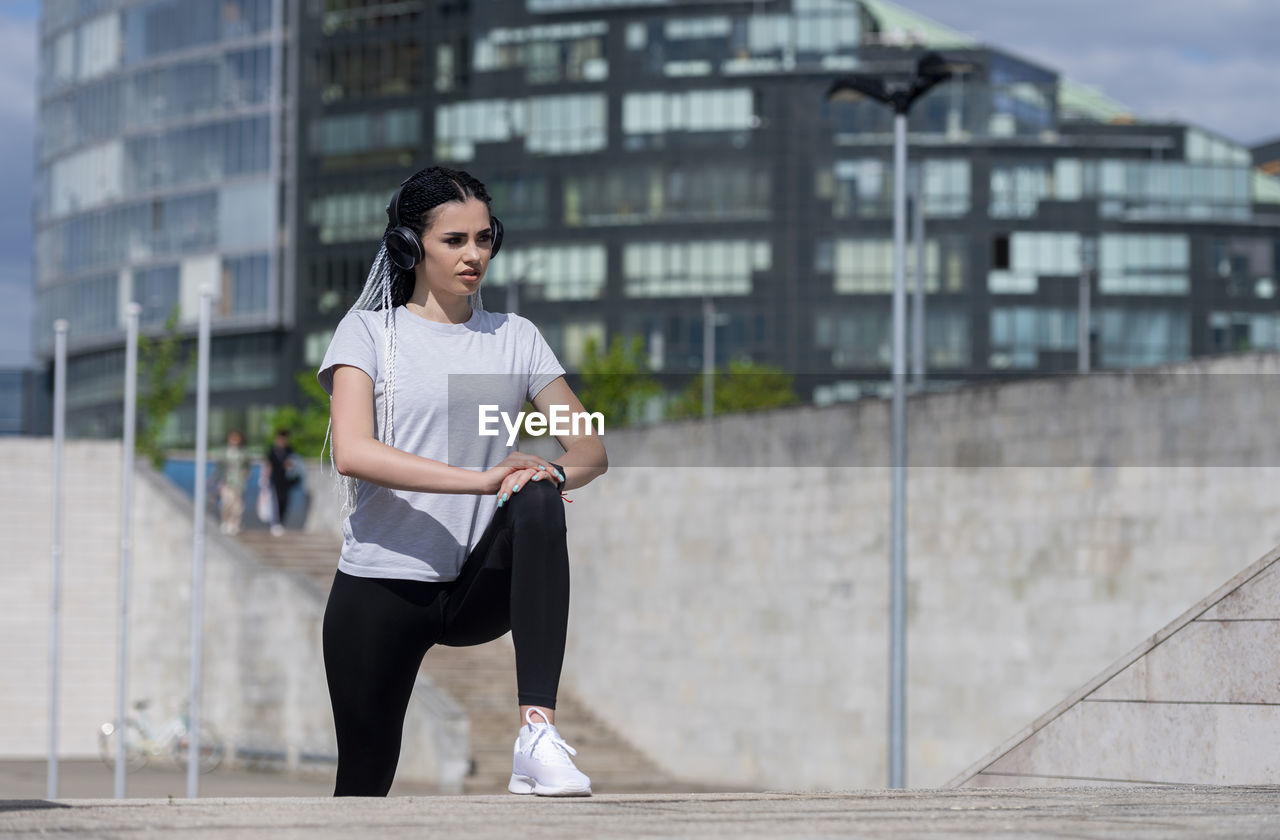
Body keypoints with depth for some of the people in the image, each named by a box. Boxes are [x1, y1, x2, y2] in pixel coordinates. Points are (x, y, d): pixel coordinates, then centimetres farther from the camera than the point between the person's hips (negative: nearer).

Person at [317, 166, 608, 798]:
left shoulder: (515, 338, 12)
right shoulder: (368, 332, 1)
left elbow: (590, 449, 7)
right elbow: (352, 452, -16)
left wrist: (553, 472, -18)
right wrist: (481, 478, -26)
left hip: (480, 591, 2)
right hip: (381, 587, -2)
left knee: (537, 503, -30)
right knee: (365, 784, 0)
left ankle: (537, 732, -39)